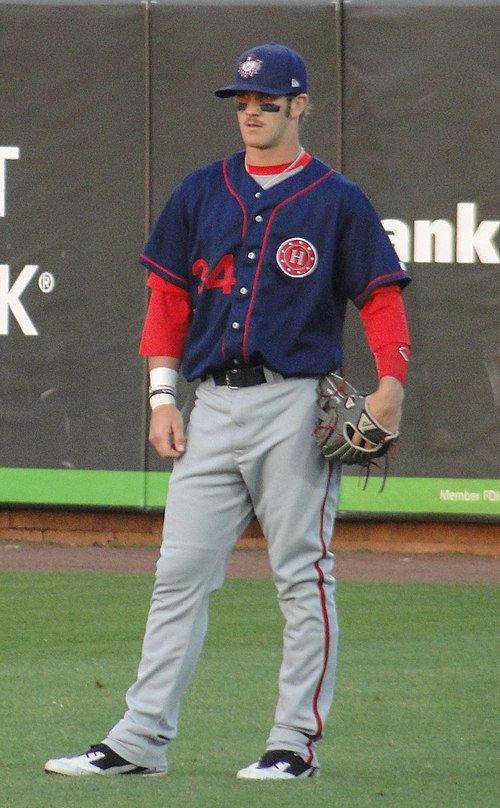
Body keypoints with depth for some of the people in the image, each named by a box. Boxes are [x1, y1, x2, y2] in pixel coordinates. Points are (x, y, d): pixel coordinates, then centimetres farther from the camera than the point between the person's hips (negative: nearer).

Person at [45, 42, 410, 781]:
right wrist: (162, 395, 6)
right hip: (212, 407, 4)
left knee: (302, 576, -2)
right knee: (180, 573, 1)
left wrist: (391, 383, -16)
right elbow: (168, 295, 14)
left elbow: (381, 297, -2)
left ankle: (297, 743, 3)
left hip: (296, 407, -4)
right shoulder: (202, 193, 12)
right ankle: (140, 741, 1)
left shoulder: (336, 201, 1)